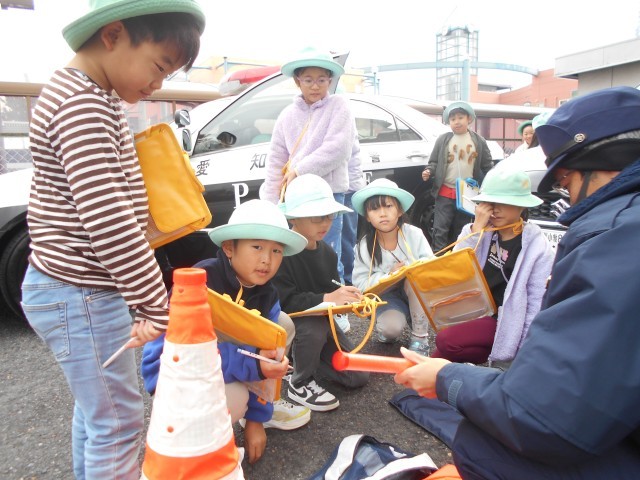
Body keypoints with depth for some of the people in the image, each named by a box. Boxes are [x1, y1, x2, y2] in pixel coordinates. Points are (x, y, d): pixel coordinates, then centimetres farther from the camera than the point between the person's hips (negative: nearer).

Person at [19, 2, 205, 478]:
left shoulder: (92, 97, 11)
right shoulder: (82, 103, -20)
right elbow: (109, 224, -27)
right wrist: (158, 308, -22)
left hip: (79, 290, 10)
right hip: (81, 297, -10)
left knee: (95, 408, 23)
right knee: (118, 422, 3)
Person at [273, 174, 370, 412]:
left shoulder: (327, 252, -1)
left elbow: (331, 289, 4)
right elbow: (284, 302, -30)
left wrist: (350, 297, -19)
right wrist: (327, 299, -37)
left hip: (322, 320, 7)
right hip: (289, 323, -6)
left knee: (358, 376, 1)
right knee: (315, 326, -40)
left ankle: (303, 358, 21)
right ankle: (300, 384, -11)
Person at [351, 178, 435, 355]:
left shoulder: (414, 234, -15)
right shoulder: (365, 245, -14)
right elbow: (360, 283, -14)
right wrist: (389, 276, -27)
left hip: (417, 294, 1)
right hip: (387, 296, -1)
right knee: (391, 328, -30)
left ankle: (419, 336, -14)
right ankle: (385, 326, 12)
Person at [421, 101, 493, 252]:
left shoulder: (479, 141, 4)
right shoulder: (443, 139, 2)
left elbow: (487, 167, 7)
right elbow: (434, 162, 5)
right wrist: (428, 171, -16)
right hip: (445, 193, -1)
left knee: (460, 231, 13)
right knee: (440, 230, -6)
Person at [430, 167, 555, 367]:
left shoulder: (538, 247, -13)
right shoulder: (484, 231, 0)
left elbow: (537, 305, -12)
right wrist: (475, 229, -18)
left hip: (505, 320, -5)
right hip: (476, 311, 5)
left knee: (446, 340, -20)